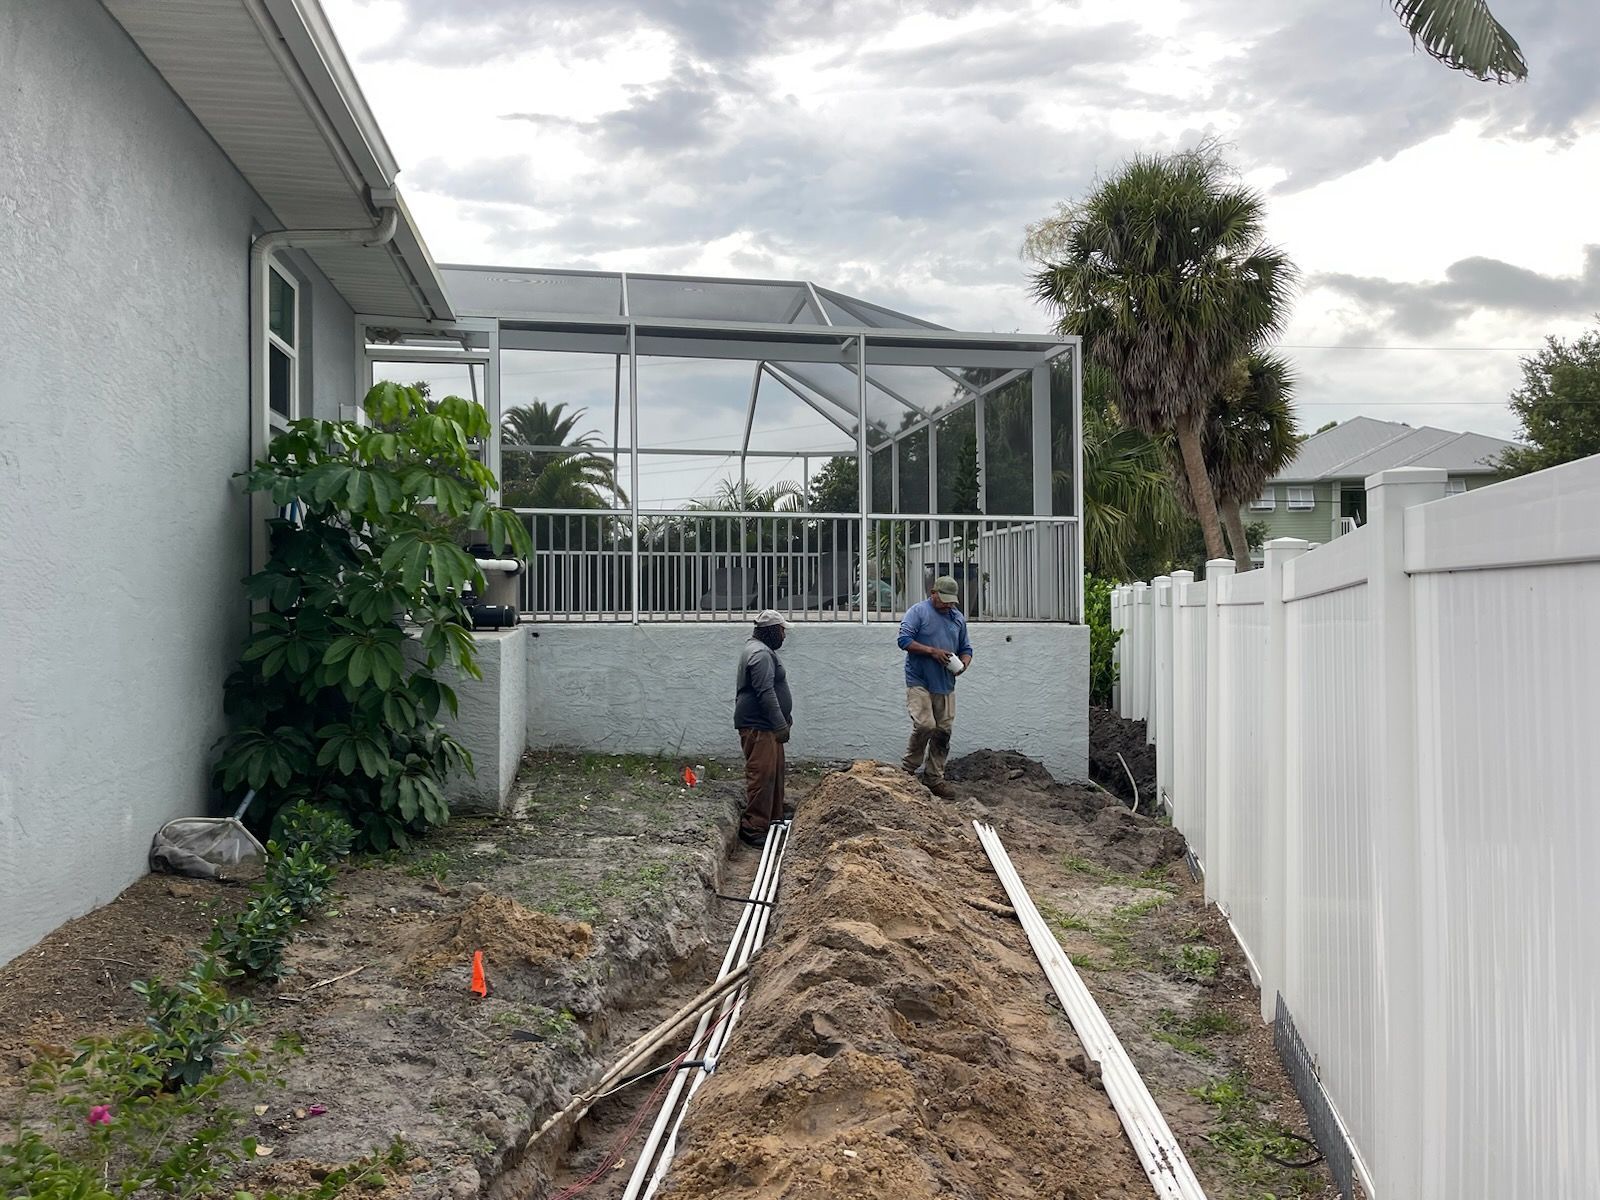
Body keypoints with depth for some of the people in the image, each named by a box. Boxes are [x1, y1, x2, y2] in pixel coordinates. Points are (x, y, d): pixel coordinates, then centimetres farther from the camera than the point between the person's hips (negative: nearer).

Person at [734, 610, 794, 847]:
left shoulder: (763, 650, 18)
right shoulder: (760, 654, -19)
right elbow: (766, 693, -25)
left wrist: (783, 720, 27)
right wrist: (781, 725, -23)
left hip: (767, 724, 11)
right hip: (758, 726, -11)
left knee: (775, 769, 21)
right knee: (762, 775, -10)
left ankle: (775, 812, 35)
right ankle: (753, 828, -8)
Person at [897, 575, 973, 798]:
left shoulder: (958, 618, 15)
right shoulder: (917, 612, -3)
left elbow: (966, 648, 20)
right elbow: (904, 640, -11)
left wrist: (963, 663, -3)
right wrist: (932, 651, -18)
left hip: (945, 685, 6)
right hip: (919, 682, -6)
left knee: (943, 732, 4)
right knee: (925, 725, -17)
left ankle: (934, 778, 13)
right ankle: (908, 770, 1)